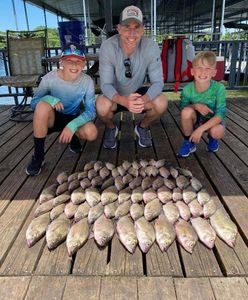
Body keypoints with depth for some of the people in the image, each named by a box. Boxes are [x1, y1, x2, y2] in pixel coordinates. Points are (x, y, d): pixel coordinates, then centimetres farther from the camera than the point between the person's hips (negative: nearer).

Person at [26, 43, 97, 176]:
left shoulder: (87, 81, -18)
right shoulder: (49, 78, -21)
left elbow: (91, 111, -19)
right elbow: (33, 103, -12)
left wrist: (73, 125, -37)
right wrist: (48, 98, -36)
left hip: (73, 118, 1)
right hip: (51, 118, -1)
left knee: (91, 133, -30)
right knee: (42, 105, -36)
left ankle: (73, 137, 10)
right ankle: (38, 156, -19)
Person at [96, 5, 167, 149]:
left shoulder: (151, 47, -21)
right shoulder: (107, 47, -24)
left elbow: (158, 82, -21)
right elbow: (105, 84, -25)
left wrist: (143, 100, -44)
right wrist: (124, 101, -47)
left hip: (138, 93, 1)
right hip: (116, 96, -1)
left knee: (161, 103, -27)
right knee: (102, 106, -33)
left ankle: (143, 127, 7)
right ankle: (111, 128, 4)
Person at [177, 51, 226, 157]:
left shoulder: (219, 88, -25)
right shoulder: (187, 89, -21)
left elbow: (220, 115, -25)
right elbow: (182, 108, -6)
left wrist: (200, 129, -34)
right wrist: (195, 106, -28)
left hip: (212, 120, -1)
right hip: (195, 119, 2)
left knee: (217, 131, -33)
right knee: (187, 111, -30)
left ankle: (212, 139, 8)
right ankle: (189, 143, -5)